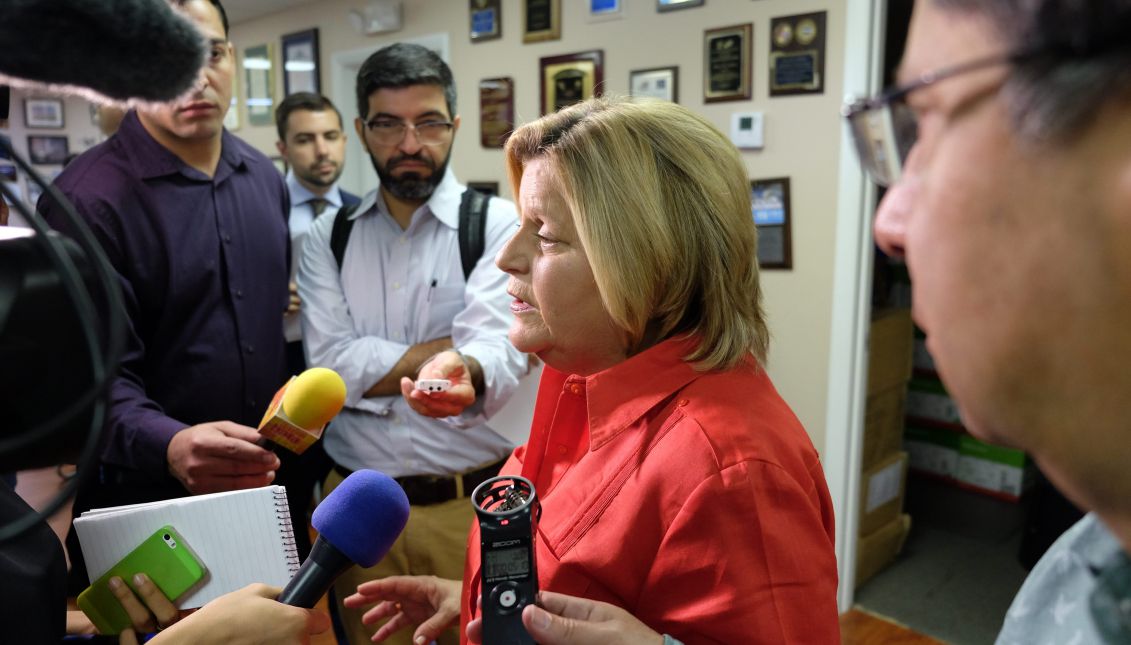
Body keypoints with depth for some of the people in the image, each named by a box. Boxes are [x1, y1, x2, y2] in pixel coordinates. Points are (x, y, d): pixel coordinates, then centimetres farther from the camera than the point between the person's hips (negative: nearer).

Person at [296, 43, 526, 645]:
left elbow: (496, 356, -20)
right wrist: (451, 348, -14)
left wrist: (459, 373, -42)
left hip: (475, 502, -2)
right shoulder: (326, 238, 4)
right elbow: (331, 365, -8)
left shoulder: (500, 225, -6)